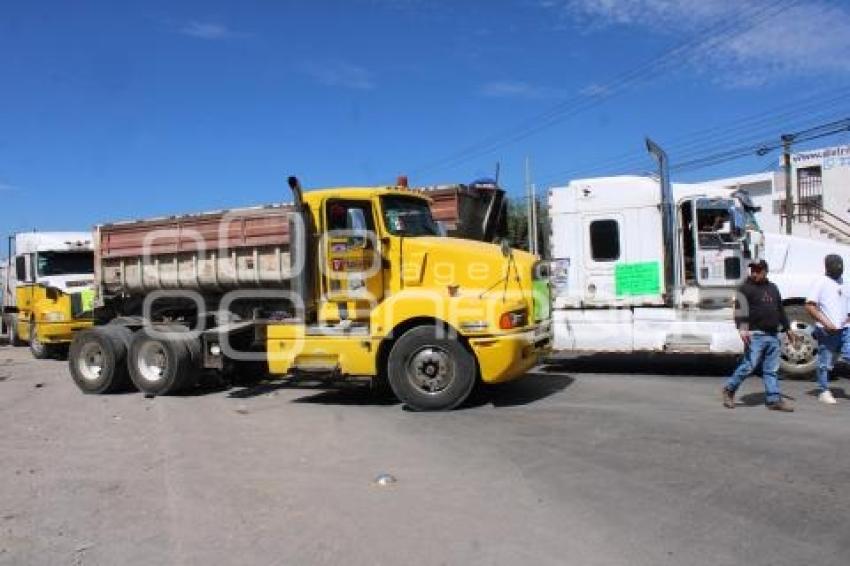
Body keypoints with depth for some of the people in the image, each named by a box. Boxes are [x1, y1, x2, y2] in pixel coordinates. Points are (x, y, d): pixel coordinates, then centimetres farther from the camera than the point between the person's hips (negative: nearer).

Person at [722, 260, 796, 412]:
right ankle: (729, 389, 8)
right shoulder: (746, 288, -3)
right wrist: (742, 329, -29)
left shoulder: (772, 288, 18)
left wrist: (787, 329, 28)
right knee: (749, 366, -8)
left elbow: (781, 310, 28)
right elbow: (741, 310, -16)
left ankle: (774, 399, 11)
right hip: (756, 335, -6)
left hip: (773, 335, 6)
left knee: (772, 370, 7)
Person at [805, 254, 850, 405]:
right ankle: (824, 392, 12)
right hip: (827, 331, -5)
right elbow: (809, 306, -11)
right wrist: (826, 322, -18)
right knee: (825, 363, 1)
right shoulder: (820, 282, -4)